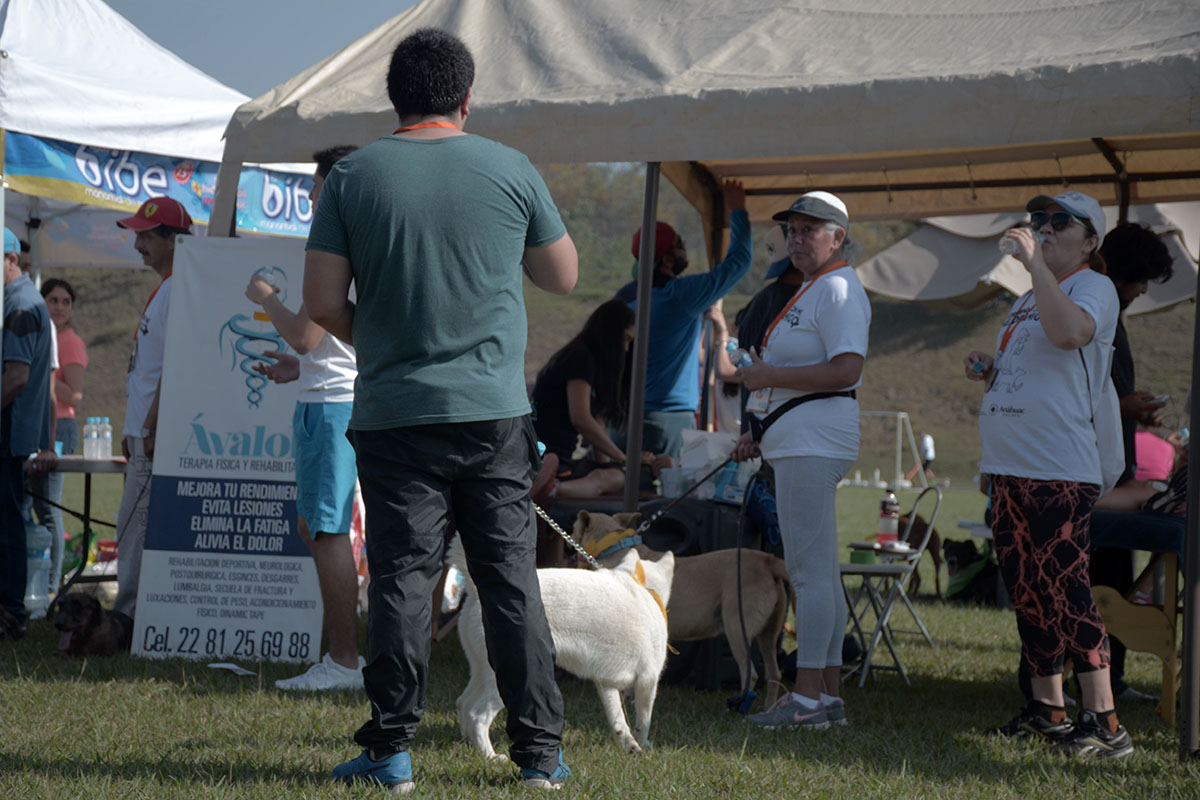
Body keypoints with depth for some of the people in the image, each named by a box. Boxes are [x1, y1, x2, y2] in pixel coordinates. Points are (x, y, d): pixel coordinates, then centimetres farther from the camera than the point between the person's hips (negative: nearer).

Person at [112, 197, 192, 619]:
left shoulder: (180, 290, -15)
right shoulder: (163, 288, 18)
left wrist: (151, 430, -21)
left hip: (159, 437, -11)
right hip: (145, 432, 11)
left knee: (138, 526, -10)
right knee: (133, 526, 12)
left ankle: (128, 618, -8)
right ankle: (130, 615, 16)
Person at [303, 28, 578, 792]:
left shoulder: (353, 175, 0)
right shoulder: (511, 169, 1)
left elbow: (323, 303, -2)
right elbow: (564, 276, 12)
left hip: (393, 411, 0)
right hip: (495, 411, 0)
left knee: (402, 578, 4)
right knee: (513, 579, 5)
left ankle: (391, 748, 4)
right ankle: (540, 749, 7)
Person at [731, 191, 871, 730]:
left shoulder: (838, 289, -10)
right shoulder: (809, 290, 22)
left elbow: (846, 369, -22)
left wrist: (769, 376, -16)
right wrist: (760, 433, 22)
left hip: (814, 442, -11)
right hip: (796, 442, 11)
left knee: (810, 569, -11)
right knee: (818, 570, 10)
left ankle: (809, 697, -12)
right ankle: (828, 693, 13)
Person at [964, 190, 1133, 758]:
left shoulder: (1093, 287, -5)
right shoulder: (1027, 301, 22)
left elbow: (1069, 332, -28)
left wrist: (1034, 262, -22)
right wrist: (987, 370, 12)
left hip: (1060, 470, -9)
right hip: (1009, 467, 9)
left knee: (1063, 589, -14)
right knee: (1026, 589, 11)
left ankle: (1103, 722, -13)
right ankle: (1046, 708, 20)